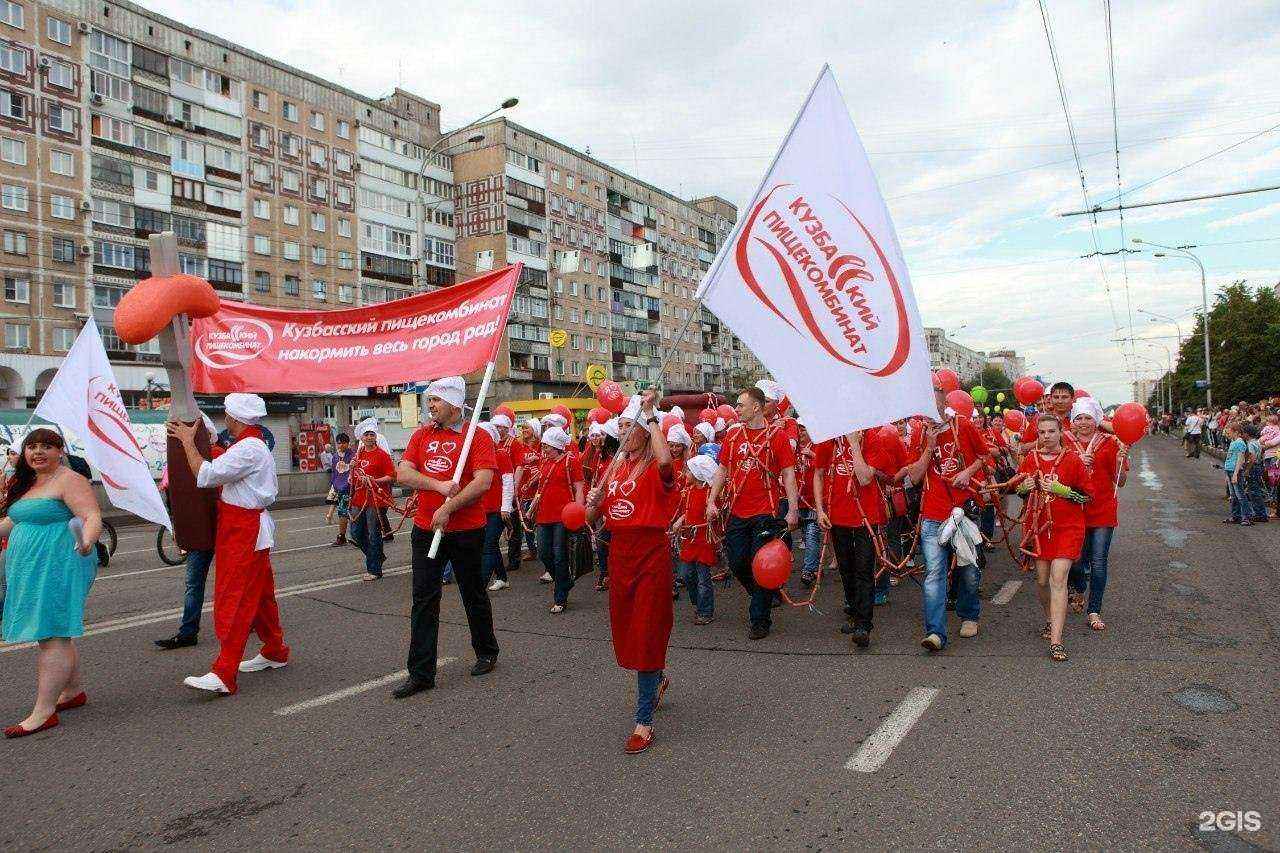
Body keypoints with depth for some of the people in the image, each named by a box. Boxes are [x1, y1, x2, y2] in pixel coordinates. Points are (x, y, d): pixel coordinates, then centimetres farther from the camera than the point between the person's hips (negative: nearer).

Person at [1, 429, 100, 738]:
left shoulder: (69, 481, -11)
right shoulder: (27, 484, 17)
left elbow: (92, 517, -24)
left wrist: (85, 543, -41)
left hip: (57, 569, -9)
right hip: (30, 571, 9)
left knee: (51, 636, -7)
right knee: (55, 633, 16)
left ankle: (43, 712, -4)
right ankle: (73, 691, 29)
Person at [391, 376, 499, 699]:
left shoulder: (478, 436, -8)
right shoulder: (422, 434, 8)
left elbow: (483, 481, -18)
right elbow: (402, 473, -2)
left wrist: (448, 508, -20)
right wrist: (438, 485, -17)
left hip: (466, 530, -4)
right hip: (425, 529, 4)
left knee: (474, 595, 12)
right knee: (423, 600, 4)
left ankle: (487, 652, 33)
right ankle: (421, 672, 12)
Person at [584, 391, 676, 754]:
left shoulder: (655, 469, -9)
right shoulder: (614, 469, 11)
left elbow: (665, 458, -36)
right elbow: (593, 516, 15)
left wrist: (650, 415, -25)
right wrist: (594, 501, -8)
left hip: (651, 553, -7)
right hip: (619, 551, 7)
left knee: (645, 632, -3)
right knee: (626, 628, 18)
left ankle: (644, 721, 8)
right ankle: (658, 678, 47)